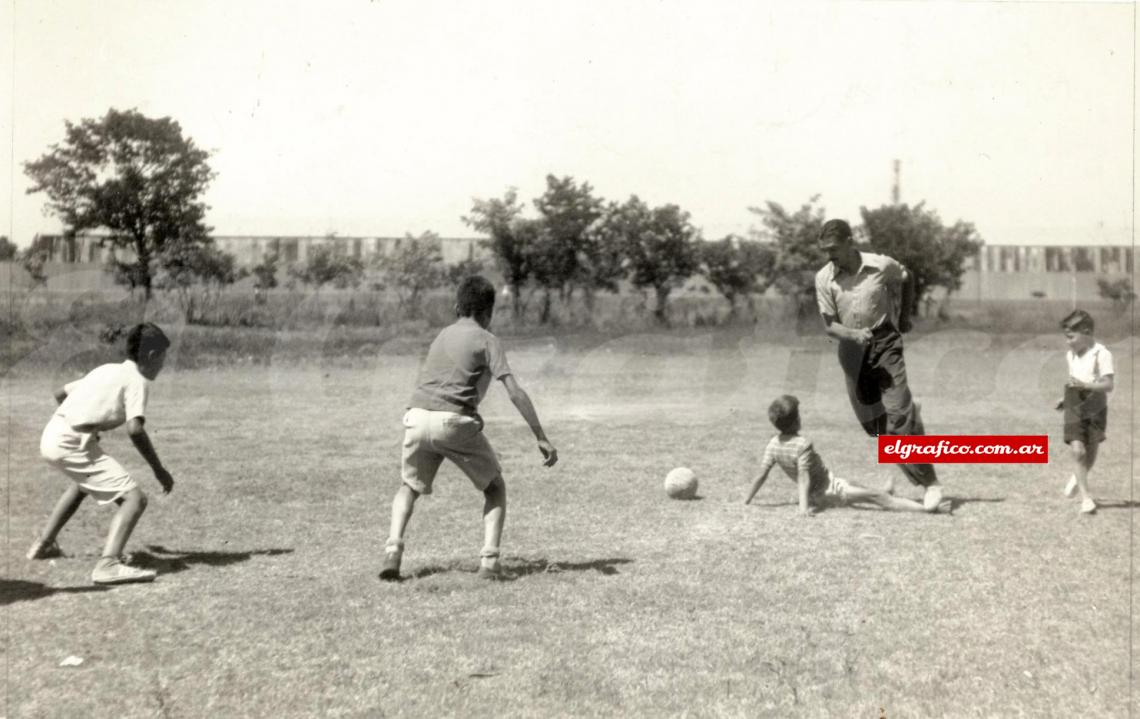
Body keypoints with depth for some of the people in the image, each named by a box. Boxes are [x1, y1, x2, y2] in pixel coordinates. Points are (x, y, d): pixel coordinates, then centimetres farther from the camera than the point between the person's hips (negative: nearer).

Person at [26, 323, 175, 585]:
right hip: (72, 443, -9)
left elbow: (60, 393, 29)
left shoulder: (107, 370, 19)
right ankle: (108, 563, -30)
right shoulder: (137, 380, -5)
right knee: (134, 498, -12)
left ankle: (44, 544, 49)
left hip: (50, 436, 9)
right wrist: (158, 469, -11)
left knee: (83, 483, 39)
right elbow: (135, 430, -18)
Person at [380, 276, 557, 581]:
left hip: (417, 416, 4)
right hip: (455, 421, -4)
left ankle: (393, 550, 5)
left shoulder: (442, 336, 24)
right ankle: (490, 558, 1)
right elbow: (514, 391, -3)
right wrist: (541, 438, -4)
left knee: (409, 486, 25)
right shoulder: (487, 340, 6)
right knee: (495, 487, 16)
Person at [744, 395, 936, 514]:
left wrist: (747, 501, 3)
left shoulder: (773, 445, -5)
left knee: (852, 485, 32)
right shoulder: (803, 444, -23)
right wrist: (804, 506, -34)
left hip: (816, 496, 8)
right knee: (875, 496, -9)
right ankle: (925, 508, -12)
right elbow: (803, 477, -29)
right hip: (830, 490, -8)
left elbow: (761, 476, -5)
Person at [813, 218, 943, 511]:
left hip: (885, 343, -3)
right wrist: (853, 334, -24)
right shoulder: (824, 278, -6)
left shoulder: (882, 266, -9)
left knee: (899, 414, -12)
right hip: (852, 351, 3)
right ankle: (898, 470, 25)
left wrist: (904, 317, 12)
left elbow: (906, 279, 14)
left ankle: (930, 483, -7)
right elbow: (829, 324, -5)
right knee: (871, 420, 6)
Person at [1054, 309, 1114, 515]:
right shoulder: (1071, 354, 7)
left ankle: (1077, 478, 42)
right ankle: (1086, 498, -8)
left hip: (1095, 407, -3)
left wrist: (1083, 384, -32)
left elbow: (1108, 385, -20)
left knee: (1090, 452, 11)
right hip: (1074, 407, 3)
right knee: (1077, 450, -11)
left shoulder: (1101, 354, -13)